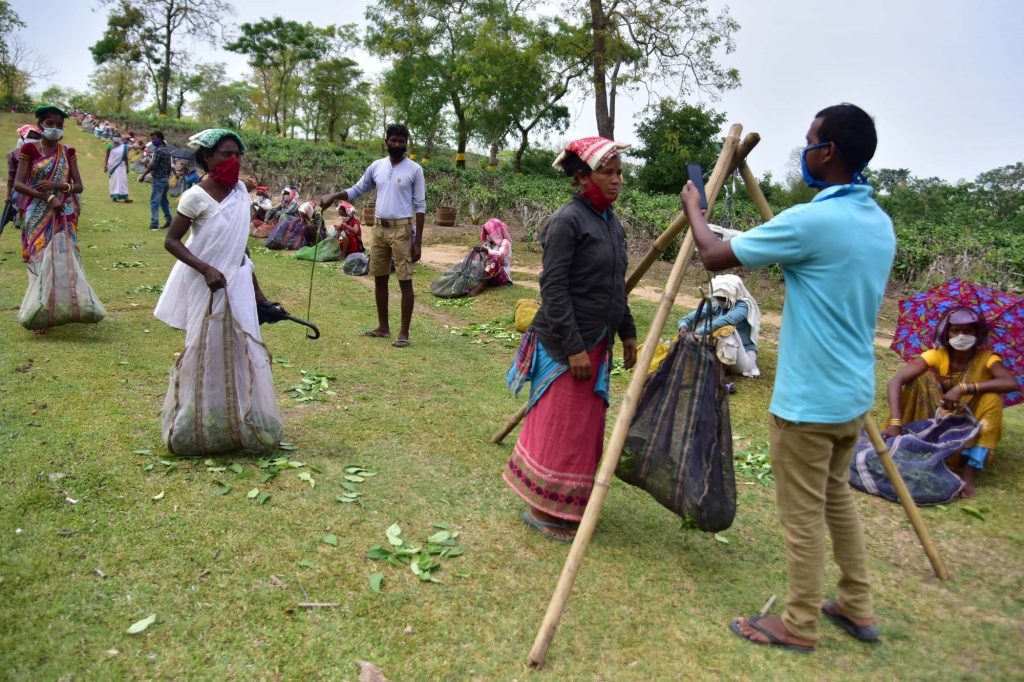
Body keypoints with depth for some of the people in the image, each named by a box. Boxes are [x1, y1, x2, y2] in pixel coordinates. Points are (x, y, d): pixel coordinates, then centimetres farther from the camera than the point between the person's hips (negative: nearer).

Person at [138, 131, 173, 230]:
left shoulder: (158, 150, -14)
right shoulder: (167, 150, 13)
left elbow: (153, 165, -18)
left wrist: (143, 175, -11)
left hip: (158, 179, -9)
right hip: (166, 179, 9)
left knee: (154, 201, -7)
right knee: (164, 200, 17)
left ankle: (154, 223, -9)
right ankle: (169, 221, 18)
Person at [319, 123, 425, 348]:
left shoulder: (414, 169, -5)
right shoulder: (377, 166, 8)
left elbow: (420, 206, -6)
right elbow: (356, 190, 16)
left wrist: (418, 241, -11)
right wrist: (333, 196, -3)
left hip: (401, 229, -5)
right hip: (379, 228, 6)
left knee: (405, 281, -4)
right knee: (380, 279, 11)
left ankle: (404, 333, 1)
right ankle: (383, 327, 22)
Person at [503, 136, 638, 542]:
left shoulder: (612, 223, 12)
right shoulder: (567, 221, -14)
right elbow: (553, 290, -18)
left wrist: (626, 333, 17)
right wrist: (574, 348, -21)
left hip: (597, 343, 9)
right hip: (566, 346, -9)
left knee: (586, 427, 15)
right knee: (561, 428, 0)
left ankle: (568, 506, 31)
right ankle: (545, 512, 16)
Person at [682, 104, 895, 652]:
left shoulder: (810, 220, -22)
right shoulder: (880, 223, 6)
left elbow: (713, 255, -13)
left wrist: (693, 208, 5)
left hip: (808, 401, -9)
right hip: (852, 395, 9)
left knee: (803, 515, 5)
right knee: (836, 496, 23)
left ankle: (800, 625, 21)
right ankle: (857, 608, 34)